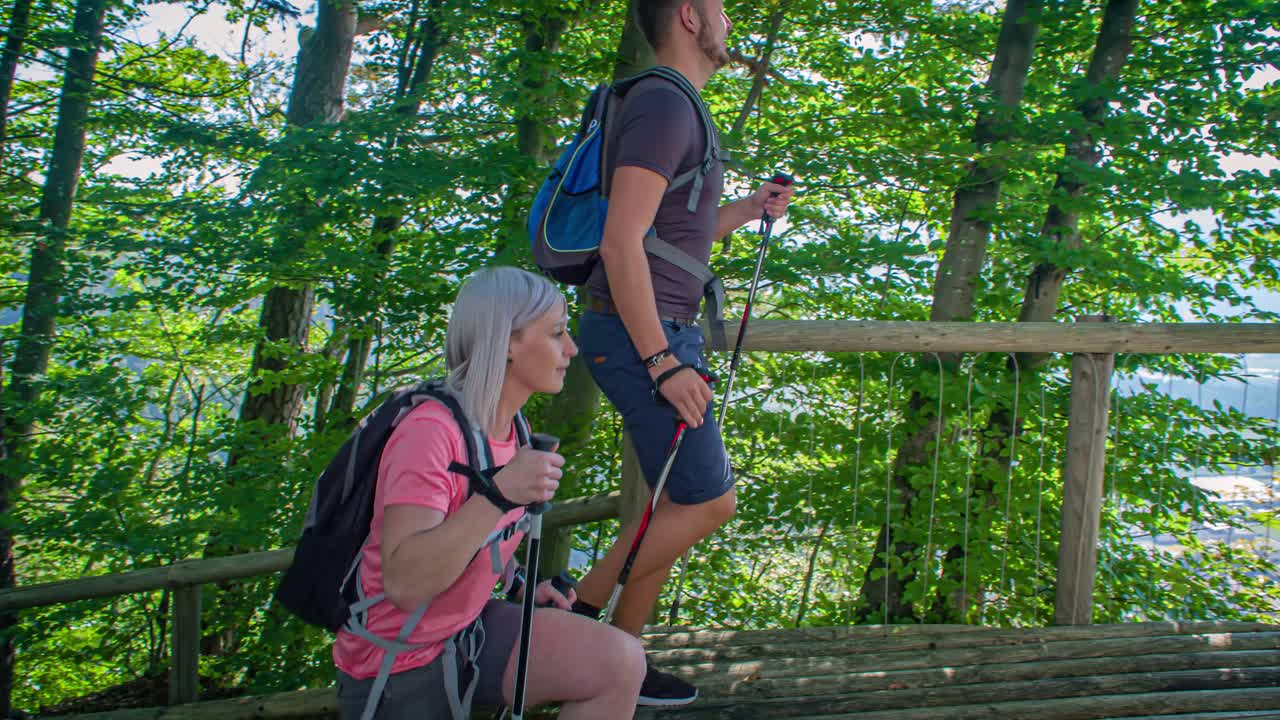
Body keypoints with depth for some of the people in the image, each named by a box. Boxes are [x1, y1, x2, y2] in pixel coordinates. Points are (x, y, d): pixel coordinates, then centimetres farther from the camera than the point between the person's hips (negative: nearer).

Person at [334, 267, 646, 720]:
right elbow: (404, 585, -31)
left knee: (619, 664, -13)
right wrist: (500, 494, -38)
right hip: (397, 665, -7)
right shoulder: (431, 431, -24)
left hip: (467, 628, 7)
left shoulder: (507, 426, 1)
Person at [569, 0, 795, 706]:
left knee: (680, 503, 12)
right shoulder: (664, 104, -12)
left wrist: (748, 209, 18)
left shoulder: (676, 108, 21)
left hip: (661, 334, 10)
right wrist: (663, 363, -23)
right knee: (708, 501, -4)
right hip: (640, 334, -10)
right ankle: (574, 616, 6)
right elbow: (622, 243, -22)